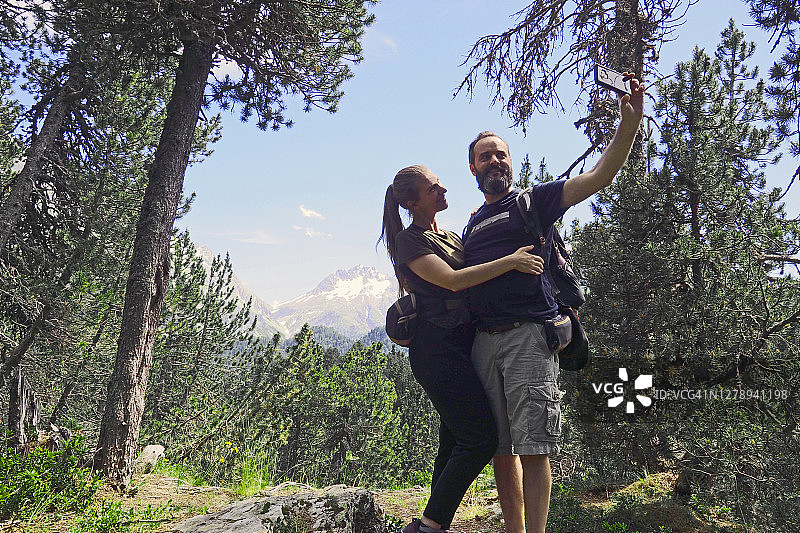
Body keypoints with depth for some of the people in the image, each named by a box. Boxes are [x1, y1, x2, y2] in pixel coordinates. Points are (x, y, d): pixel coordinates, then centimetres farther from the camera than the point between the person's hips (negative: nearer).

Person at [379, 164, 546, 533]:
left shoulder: (451, 237, 20)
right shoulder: (410, 240, -6)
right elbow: (453, 281, -18)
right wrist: (511, 261, -20)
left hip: (462, 346, 9)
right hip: (438, 347, -9)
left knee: (454, 442, 8)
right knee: (480, 438, -12)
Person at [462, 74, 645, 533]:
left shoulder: (534, 201, 9)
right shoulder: (472, 224, 24)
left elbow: (600, 175, -1)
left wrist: (631, 121, -13)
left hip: (529, 335, -5)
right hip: (483, 340, 5)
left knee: (532, 447, -8)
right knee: (500, 449, 8)